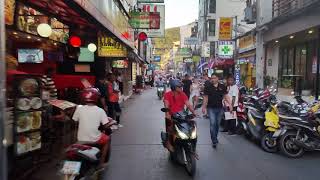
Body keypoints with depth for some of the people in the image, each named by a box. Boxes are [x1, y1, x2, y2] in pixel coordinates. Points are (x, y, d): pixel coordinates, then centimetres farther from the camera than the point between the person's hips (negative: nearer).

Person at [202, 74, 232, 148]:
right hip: (211, 108, -3)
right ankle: (214, 141, -8)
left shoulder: (222, 87, 5)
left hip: (220, 108, 3)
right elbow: (205, 97, 1)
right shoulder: (208, 87, -1)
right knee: (212, 123, -12)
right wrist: (204, 107, -2)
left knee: (217, 124, 13)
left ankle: (215, 137, 31)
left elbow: (225, 96, 4)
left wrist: (229, 104, -8)